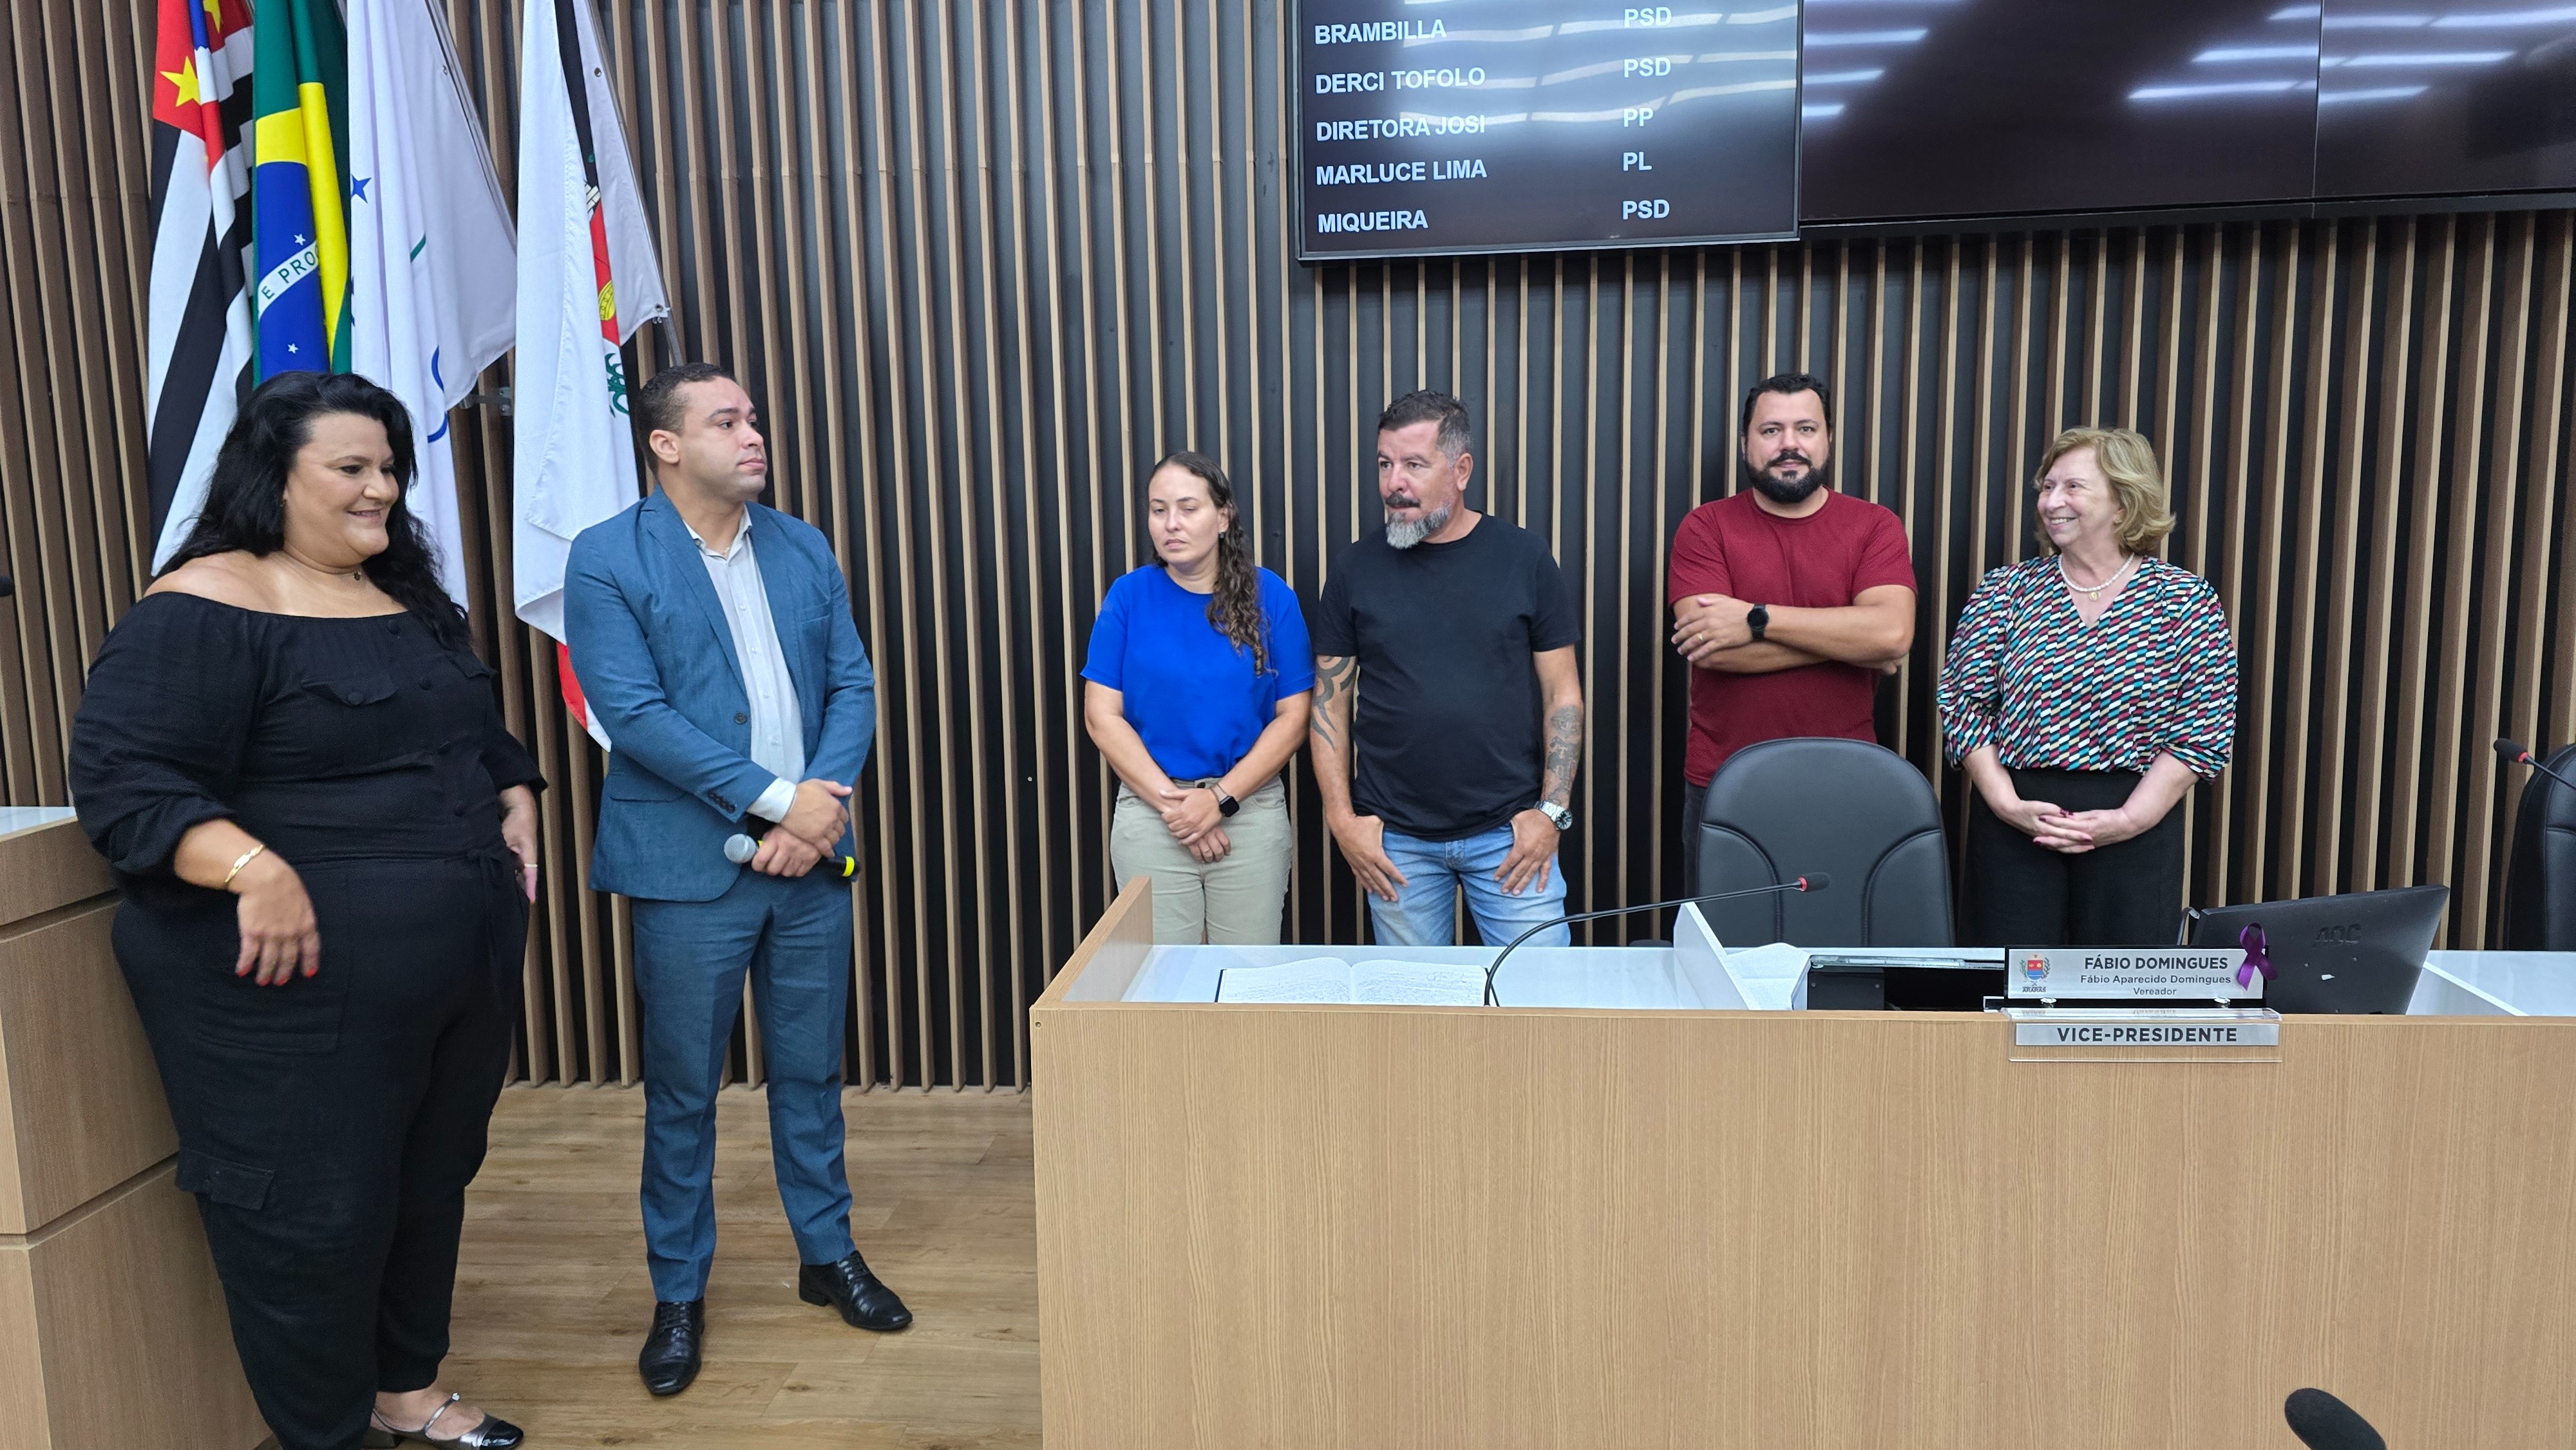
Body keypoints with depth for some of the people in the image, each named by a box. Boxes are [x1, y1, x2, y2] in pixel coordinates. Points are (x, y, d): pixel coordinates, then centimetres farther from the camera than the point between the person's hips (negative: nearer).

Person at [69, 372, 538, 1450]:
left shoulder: (409, 596, 13)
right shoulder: (206, 608, -13)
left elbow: (480, 733, 25)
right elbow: (124, 780, -19)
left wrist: (514, 803, 9)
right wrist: (254, 869, -30)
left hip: (461, 969, 8)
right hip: (303, 978, -8)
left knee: (432, 1182, 19)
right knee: (312, 1212, 4)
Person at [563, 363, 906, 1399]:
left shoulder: (805, 550, 9)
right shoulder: (606, 559, -5)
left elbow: (853, 686, 5)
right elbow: (632, 712, -14)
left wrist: (824, 802, -11)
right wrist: (774, 799, -17)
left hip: (810, 852, 4)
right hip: (690, 866, -4)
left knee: (811, 1073, 14)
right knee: (682, 1092, 8)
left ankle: (827, 1255, 31)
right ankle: (678, 1294, 26)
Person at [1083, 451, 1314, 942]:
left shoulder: (1270, 597, -1)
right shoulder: (1129, 597, -1)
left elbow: (1293, 716, -3)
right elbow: (1102, 716, -3)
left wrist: (1220, 799, -12)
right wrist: (1173, 803, -11)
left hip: (1252, 815, 0)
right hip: (1149, 816, 0)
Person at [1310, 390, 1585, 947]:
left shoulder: (1523, 557, 0)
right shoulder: (1356, 569, 2)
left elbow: (1563, 694, 2)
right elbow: (1330, 703, 4)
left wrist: (1552, 811, -5)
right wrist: (1341, 817, -3)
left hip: (1511, 833, -1)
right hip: (1397, 842, 1)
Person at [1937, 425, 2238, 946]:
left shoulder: (2187, 601, 1)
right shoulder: (2005, 591, 4)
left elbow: (2203, 733, -3)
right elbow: (1963, 704, 0)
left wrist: (2130, 819, -14)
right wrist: (2007, 803, -12)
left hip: (2136, 829, 0)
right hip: (2012, 822, 1)